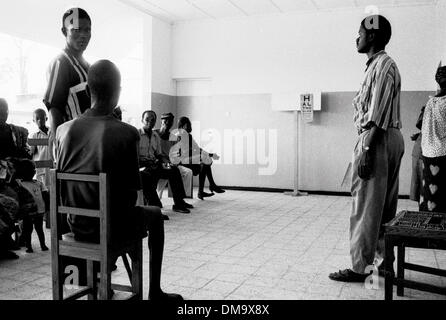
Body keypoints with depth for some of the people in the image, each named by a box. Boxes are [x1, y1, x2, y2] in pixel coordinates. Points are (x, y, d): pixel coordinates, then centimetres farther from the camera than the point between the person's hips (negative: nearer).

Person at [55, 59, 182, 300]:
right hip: (112, 226, -4)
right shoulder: (126, 133, -19)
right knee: (154, 215, 24)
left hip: (76, 225, 5)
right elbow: (132, 190, -14)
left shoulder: (63, 130, -7)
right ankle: (155, 292, 29)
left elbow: (63, 182, 4)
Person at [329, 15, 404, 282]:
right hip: (390, 139, 10)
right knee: (385, 207, 13)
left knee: (366, 207, -5)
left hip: (378, 139, -10)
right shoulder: (378, 64, 19)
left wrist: (367, 150, -23)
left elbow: (379, 114, -20)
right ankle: (385, 261, 22)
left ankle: (359, 268, 3)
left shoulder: (383, 65, -11)